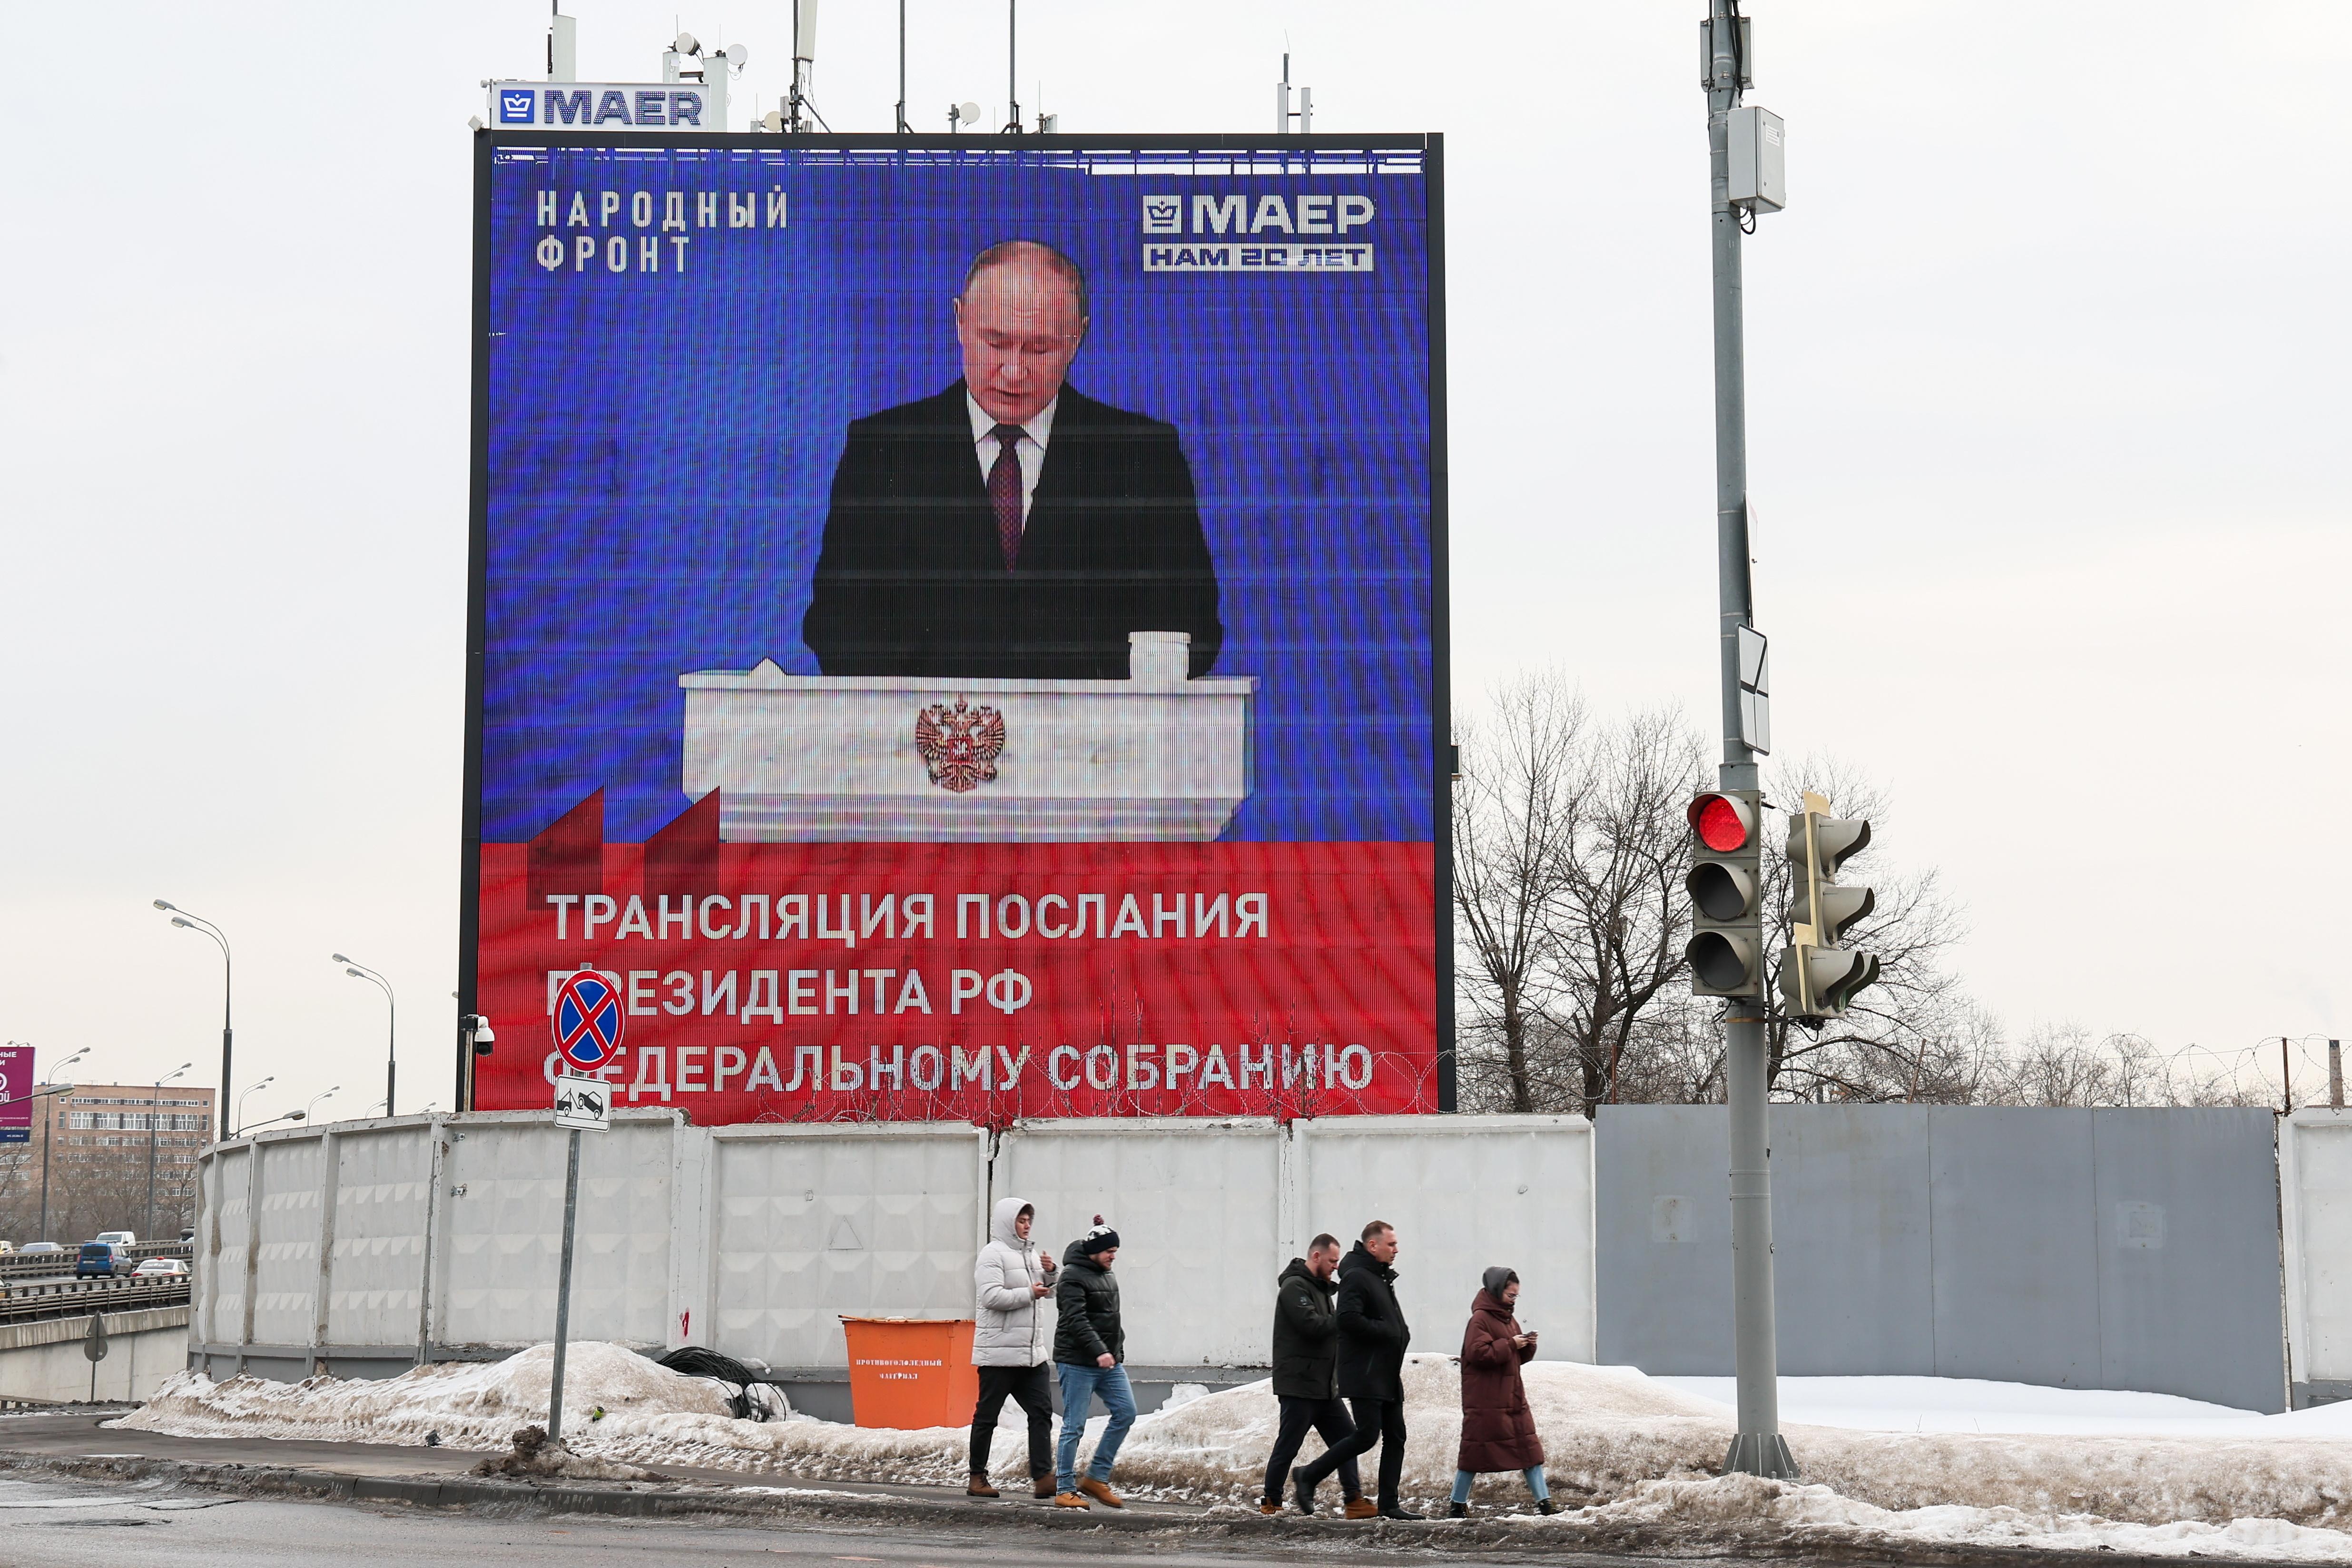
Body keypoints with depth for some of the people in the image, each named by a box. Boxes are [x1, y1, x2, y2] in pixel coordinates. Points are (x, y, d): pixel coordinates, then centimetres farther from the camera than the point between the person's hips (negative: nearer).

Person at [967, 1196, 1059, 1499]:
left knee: (1042, 1412, -1)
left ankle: (1043, 1478, -5)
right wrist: (1029, 1293, -15)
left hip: (1031, 1352, 8)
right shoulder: (994, 1254, -9)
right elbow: (992, 1296, -21)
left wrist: (1050, 1273, 4)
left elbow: (1050, 1291, 25)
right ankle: (977, 1479, 10)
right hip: (999, 1352, -8)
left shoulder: (1030, 1253, 16)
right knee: (987, 1416, 2)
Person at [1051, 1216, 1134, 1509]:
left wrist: (1118, 1351, 17)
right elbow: (1077, 1320, -22)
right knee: (1074, 1426, -4)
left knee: (1126, 1412, 0)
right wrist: (1099, 1352, -29)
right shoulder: (1073, 1277, -11)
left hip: (1109, 1362, 8)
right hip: (1077, 1363, -8)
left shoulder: (1107, 1277, 17)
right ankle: (1065, 1490, 3)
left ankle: (1097, 1478, 9)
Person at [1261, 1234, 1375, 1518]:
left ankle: (1354, 1501, 2)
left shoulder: (1319, 1288, 19)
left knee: (1347, 1438, 3)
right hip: (1299, 1385, -10)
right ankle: (1271, 1503, 7)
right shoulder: (1295, 1287, -12)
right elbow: (1311, 1325, -23)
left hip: (1325, 1386, 10)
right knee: (1288, 1445, -2)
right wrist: (1343, 1320, -15)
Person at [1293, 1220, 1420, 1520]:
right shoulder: (1357, 1277, -12)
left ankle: (1389, 1504, 9)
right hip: (1364, 1375, -10)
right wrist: (1387, 1332, -18)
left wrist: (1401, 1335, 8)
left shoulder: (1383, 1278, 19)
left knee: (1395, 1438, 6)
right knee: (1367, 1436, -12)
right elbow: (1349, 1318, -26)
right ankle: (1308, 1476, 0)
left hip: (1388, 1376, 10)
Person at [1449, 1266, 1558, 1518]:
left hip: (1513, 1398, 8)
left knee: (1530, 1448, 4)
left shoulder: (1509, 1319, 16)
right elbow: (1478, 1353, -23)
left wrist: (1528, 1346, 2)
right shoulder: (1480, 1319, -11)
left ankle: (1544, 1502, 5)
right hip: (1485, 1401, -8)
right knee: (1475, 1450, -2)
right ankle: (1458, 1505, 8)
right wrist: (1511, 1345, -20)